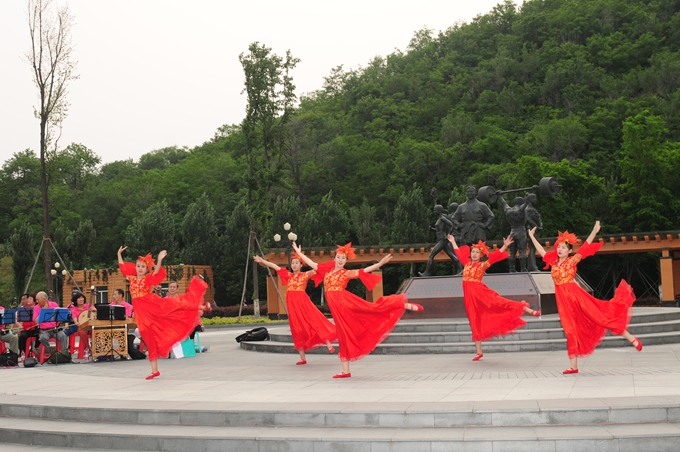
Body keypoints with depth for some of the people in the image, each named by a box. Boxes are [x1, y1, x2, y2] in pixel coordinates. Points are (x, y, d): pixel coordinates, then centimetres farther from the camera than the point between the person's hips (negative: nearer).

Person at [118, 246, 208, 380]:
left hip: (154, 306, -3)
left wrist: (159, 260, -36)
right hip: (142, 313, 3)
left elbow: (157, 272, -22)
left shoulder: (149, 278, -2)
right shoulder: (132, 279, 11)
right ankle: (154, 370, 9)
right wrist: (119, 254, 22)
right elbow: (123, 267, 21)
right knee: (149, 339, 5)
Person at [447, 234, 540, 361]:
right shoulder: (467, 263, 12)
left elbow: (494, 257, -11)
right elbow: (459, 253, 27)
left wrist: (505, 246, -22)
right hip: (469, 295, 4)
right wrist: (453, 242, 36)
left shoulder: (483, 265, 0)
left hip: (480, 291, -4)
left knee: (497, 302, -25)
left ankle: (527, 310, -27)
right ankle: (479, 352, 8)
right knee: (475, 322, 5)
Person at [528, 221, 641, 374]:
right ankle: (574, 366, 6)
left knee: (598, 316, -7)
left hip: (575, 295, -4)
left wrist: (595, 231, -16)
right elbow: (541, 250, 22)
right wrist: (532, 237, 28)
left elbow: (585, 247, -8)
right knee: (570, 331, 5)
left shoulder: (572, 260, 0)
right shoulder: (553, 262, 11)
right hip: (563, 299, 4)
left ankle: (631, 338, 3)